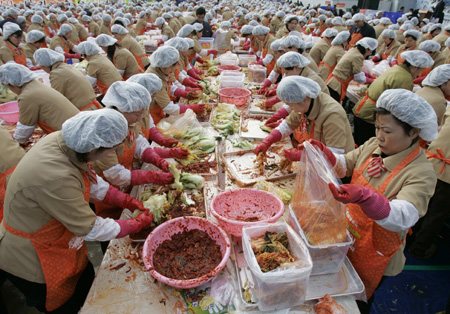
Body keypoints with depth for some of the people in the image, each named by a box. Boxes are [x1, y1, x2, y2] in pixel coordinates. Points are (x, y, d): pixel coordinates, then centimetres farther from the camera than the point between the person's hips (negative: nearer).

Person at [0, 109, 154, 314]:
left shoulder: (62, 141, -16)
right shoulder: (55, 178, -40)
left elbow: (90, 180, 3)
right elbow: (90, 229, -27)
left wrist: (126, 201, -2)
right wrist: (137, 224, -14)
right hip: (30, 261, -7)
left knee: (87, 282, 24)